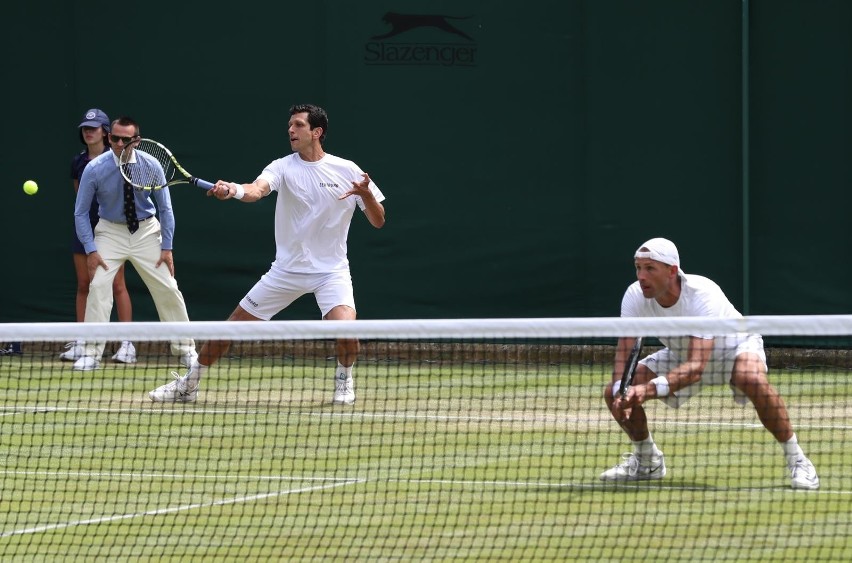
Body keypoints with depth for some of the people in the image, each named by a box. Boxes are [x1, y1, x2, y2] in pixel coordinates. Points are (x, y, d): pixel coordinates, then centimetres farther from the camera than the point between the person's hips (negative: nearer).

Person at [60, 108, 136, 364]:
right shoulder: (78, 162, 9)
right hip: (85, 227, 5)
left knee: (117, 285, -6)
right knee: (83, 285, 5)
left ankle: (127, 343, -5)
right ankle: (80, 342, 8)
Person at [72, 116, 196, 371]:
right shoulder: (95, 169, -18)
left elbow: (165, 208, -3)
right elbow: (81, 212, -8)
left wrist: (167, 247, -6)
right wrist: (90, 250, -15)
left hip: (146, 230, 1)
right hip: (110, 232, -1)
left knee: (167, 288, -1)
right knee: (98, 285, -17)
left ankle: (185, 349, 14)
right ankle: (91, 354, -10)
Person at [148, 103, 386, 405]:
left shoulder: (347, 171, -5)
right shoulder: (283, 167, -5)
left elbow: (378, 221, -3)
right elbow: (257, 189, -27)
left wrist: (366, 194, -24)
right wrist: (234, 190, -50)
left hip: (331, 270, -2)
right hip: (287, 270, 2)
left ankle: (344, 379, 5)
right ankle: (188, 385, 20)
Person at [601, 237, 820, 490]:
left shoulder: (702, 295, -38)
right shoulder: (634, 297, -23)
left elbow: (696, 367, -46)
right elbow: (624, 353, -24)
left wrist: (651, 388, -60)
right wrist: (620, 391, -45)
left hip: (735, 346, -5)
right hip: (681, 353, 5)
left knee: (753, 380, -40)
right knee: (614, 392, -11)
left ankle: (796, 459, -22)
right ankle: (647, 461, 17)